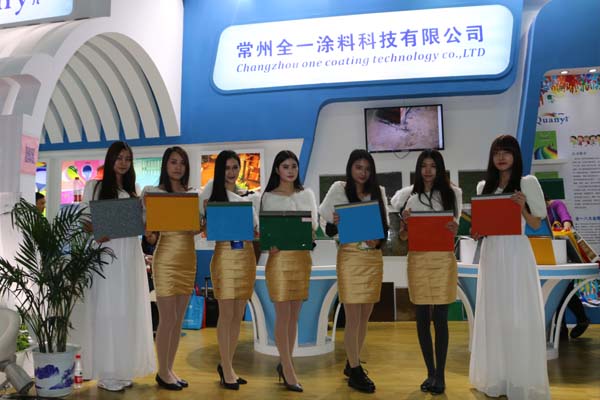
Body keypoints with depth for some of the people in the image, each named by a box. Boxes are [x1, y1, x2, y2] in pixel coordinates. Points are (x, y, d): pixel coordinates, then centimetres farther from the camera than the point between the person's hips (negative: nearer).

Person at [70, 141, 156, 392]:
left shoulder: (134, 190, 16)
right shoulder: (94, 186, 5)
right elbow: (84, 221, 1)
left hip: (130, 254, 4)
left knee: (128, 311, 7)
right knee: (105, 310, -3)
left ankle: (123, 369, 17)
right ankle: (106, 373, 5)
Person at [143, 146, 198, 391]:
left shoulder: (194, 194, 11)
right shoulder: (153, 192, -3)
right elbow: (148, 231, -3)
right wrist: (150, 230, -24)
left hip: (188, 258, 5)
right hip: (166, 258, -5)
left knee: (179, 319, 10)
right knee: (167, 318, -1)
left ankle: (169, 369, 23)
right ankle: (163, 372, 15)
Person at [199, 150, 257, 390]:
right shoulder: (213, 189, 3)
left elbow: (255, 229, 15)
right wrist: (207, 217, -17)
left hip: (247, 255, 5)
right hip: (225, 255, -5)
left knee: (238, 315, 9)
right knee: (226, 314, -2)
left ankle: (226, 365, 23)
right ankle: (227, 370, 10)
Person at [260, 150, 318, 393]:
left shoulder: (307, 194, 11)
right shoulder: (268, 197, 2)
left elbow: (315, 224, 7)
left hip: (302, 256, 4)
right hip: (279, 256, -4)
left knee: (294, 314, 9)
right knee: (283, 314, -3)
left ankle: (284, 363, 23)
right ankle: (288, 371, 5)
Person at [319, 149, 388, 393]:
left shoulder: (378, 192, 9)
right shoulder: (339, 189, -1)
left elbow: (385, 225, 8)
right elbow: (322, 221, 0)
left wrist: (378, 240, -11)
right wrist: (334, 224, -21)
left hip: (374, 258, 4)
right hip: (350, 257, -4)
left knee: (365, 317, 11)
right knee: (353, 318, -2)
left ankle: (352, 364, 27)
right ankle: (355, 372, 11)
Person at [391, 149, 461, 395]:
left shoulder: (452, 193, 3)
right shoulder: (408, 195, 6)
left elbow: (456, 227, 6)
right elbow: (402, 236, 8)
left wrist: (455, 231, -16)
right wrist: (404, 223, -14)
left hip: (443, 259, -1)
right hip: (418, 259, 1)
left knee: (440, 318, 0)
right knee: (423, 318, 7)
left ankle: (440, 375, 11)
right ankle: (430, 373, 20)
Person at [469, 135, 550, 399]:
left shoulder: (528, 183, 1)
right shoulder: (483, 186, 12)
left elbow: (536, 225, 1)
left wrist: (523, 209, -17)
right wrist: (475, 233, -3)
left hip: (516, 253, -4)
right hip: (491, 253, 4)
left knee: (519, 315, -2)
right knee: (493, 315, 9)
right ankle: (496, 377, 21)